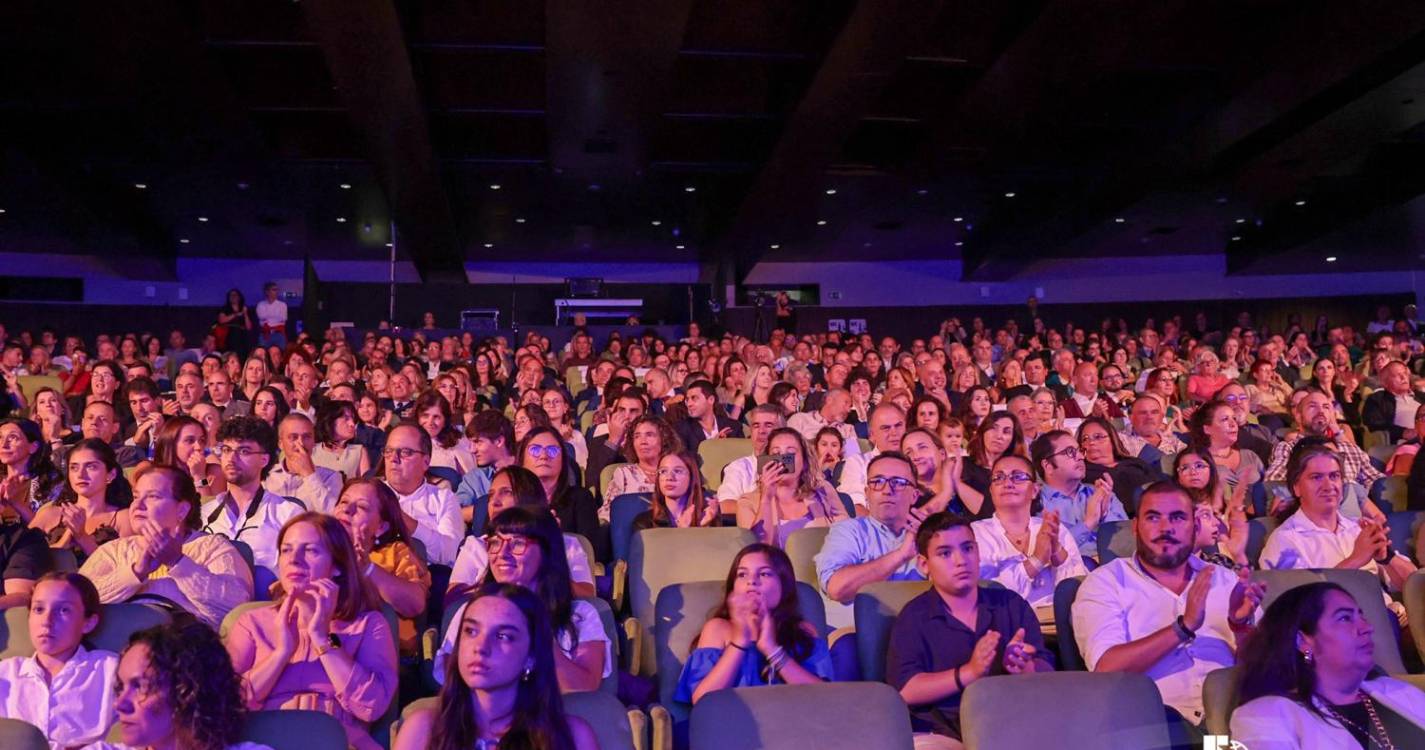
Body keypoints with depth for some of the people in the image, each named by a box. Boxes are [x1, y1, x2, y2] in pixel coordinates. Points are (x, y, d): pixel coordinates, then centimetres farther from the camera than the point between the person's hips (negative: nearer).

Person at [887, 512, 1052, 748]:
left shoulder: (1012, 604, 16)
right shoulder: (914, 617, 6)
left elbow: (1047, 673, 10)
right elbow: (904, 691, -6)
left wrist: (1024, 668, -13)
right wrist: (969, 673, -16)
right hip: (943, 734, 0)